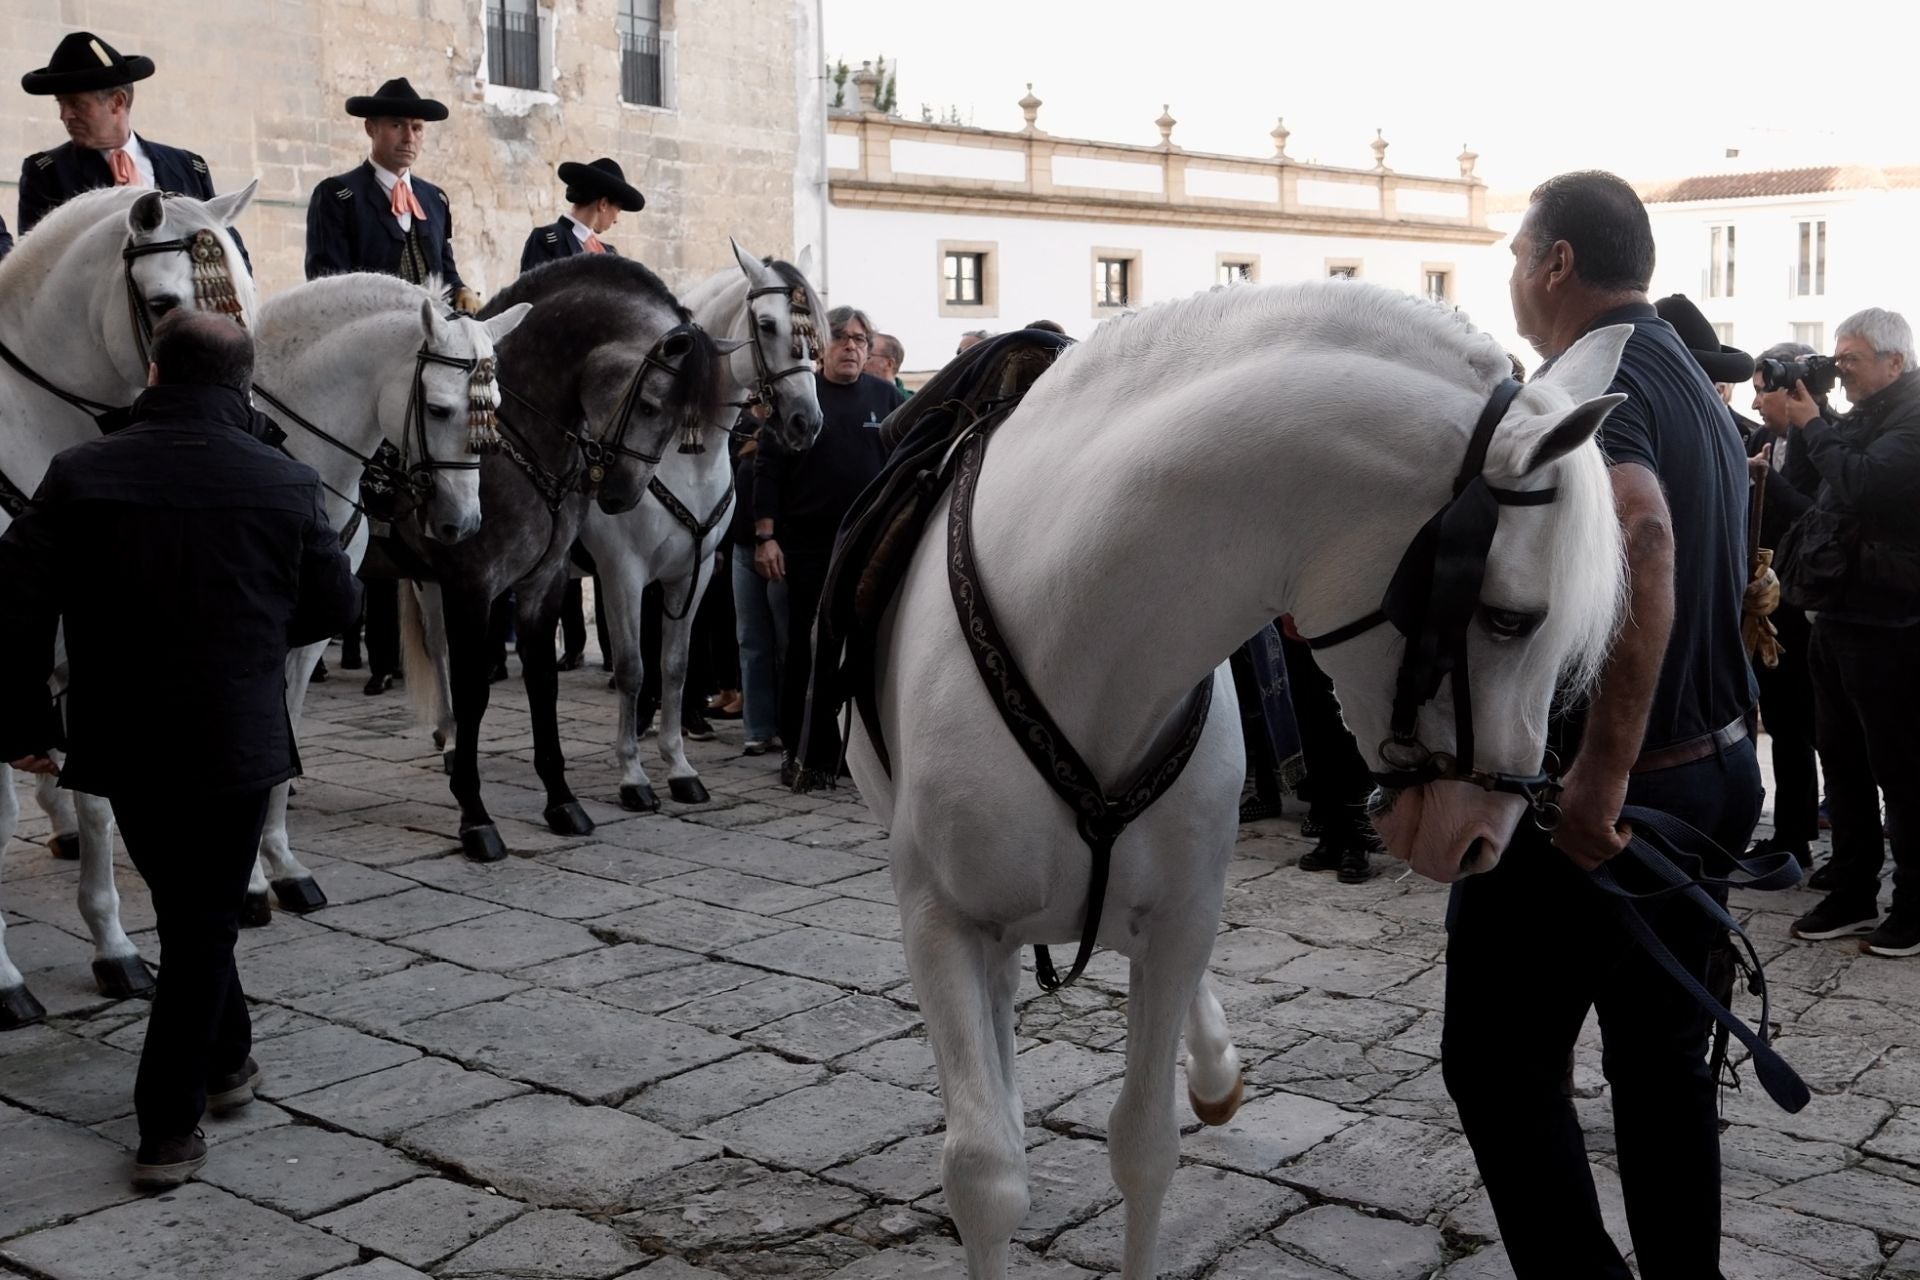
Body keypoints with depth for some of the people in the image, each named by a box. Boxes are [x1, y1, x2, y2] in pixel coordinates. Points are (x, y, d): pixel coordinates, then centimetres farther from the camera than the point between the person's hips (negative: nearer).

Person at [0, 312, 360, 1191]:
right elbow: (335, 604, 3)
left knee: (186, 911, 22)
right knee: (204, 926, 8)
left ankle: (227, 1060, 39)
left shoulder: (80, 476, -5)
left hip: (121, 745, 2)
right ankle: (168, 1130, 8)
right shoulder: (286, 484, -7)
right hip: (237, 744, -2)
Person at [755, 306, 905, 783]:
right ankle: (797, 748, 11)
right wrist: (765, 537, -8)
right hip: (808, 543, -2)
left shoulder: (887, 398, 8)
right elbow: (768, 469, -1)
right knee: (805, 648, 3)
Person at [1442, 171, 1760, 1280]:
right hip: (1719, 766, 9)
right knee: (1664, 1061, 17)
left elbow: (1641, 537, -36)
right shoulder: (1698, 382, 14)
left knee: (1498, 1061, 3)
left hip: (1587, 800, -9)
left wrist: (1600, 772, -35)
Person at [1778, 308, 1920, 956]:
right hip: (1840, 613, 9)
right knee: (1842, 759, 13)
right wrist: (1804, 424, 4)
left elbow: (1863, 485, -26)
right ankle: (1853, 894, 23)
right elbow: (1826, 492, 19)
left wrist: (1814, 426, -12)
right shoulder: (1864, 416, 16)